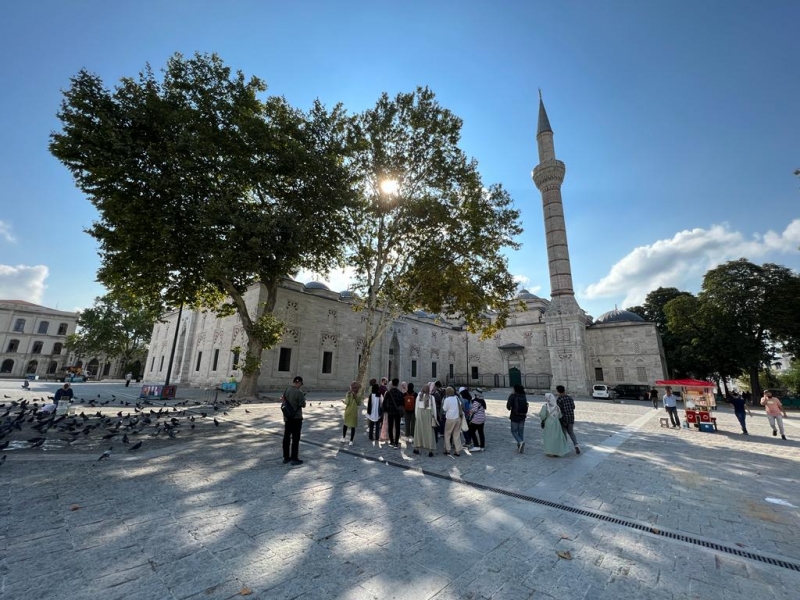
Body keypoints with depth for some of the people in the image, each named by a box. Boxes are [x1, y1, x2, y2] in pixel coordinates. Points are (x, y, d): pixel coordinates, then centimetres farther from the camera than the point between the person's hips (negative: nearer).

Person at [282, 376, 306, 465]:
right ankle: (294, 458, 9)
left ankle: (286, 457, 25)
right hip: (296, 418, -7)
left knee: (286, 437, 15)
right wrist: (303, 398, 0)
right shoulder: (299, 392, -21)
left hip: (287, 417, 7)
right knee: (295, 438, 3)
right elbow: (303, 404, -15)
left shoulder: (286, 390, 0)